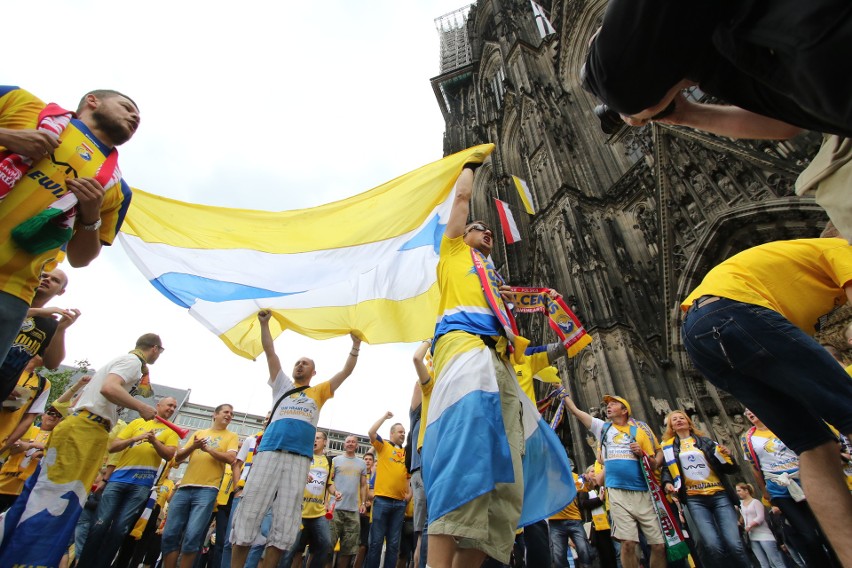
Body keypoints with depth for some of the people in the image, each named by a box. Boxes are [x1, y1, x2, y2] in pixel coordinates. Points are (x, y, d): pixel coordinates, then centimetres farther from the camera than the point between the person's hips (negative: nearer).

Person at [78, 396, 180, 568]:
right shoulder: (137, 422, 12)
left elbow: (169, 455, -3)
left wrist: (154, 441, -17)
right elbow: (112, 447, 7)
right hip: (119, 478, 1)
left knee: (120, 529, -1)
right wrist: (135, 439, -10)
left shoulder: (171, 431, 9)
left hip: (142, 485, -1)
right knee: (101, 524, -2)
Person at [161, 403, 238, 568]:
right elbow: (178, 458, 15)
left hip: (207, 489, -4)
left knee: (192, 536, -11)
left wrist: (207, 448, -8)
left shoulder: (231, 436, 9)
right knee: (170, 534, 2)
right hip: (184, 487, 4)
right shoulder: (199, 433, 19)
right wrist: (193, 446, -5)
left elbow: (231, 458, -8)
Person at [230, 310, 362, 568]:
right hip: (269, 451, 0)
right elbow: (270, 352, 16)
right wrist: (264, 323, 11)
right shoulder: (282, 385, 22)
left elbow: (346, 371, 18)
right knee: (249, 510, -4)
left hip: (300, 458, 0)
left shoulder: (319, 391, 22)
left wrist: (356, 346, 11)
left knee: (286, 520, 0)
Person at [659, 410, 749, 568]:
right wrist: (667, 483, -12)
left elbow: (729, 469, 15)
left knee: (734, 544, -10)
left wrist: (727, 456, -5)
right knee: (713, 546, -13)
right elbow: (666, 469, 7)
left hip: (719, 495, 1)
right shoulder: (668, 446, 10)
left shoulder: (705, 441, 14)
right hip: (694, 499, -1)